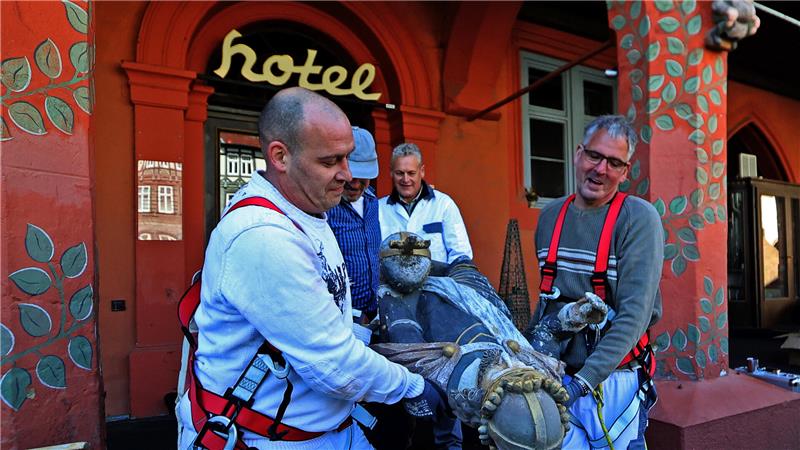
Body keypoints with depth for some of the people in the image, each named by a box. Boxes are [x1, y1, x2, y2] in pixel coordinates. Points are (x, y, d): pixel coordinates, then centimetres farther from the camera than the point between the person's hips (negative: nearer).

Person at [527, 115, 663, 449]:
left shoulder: (640, 218, -11)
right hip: (555, 376, 4)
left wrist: (584, 381, -26)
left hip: (614, 380, -4)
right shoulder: (550, 215, 5)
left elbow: (635, 314, -19)